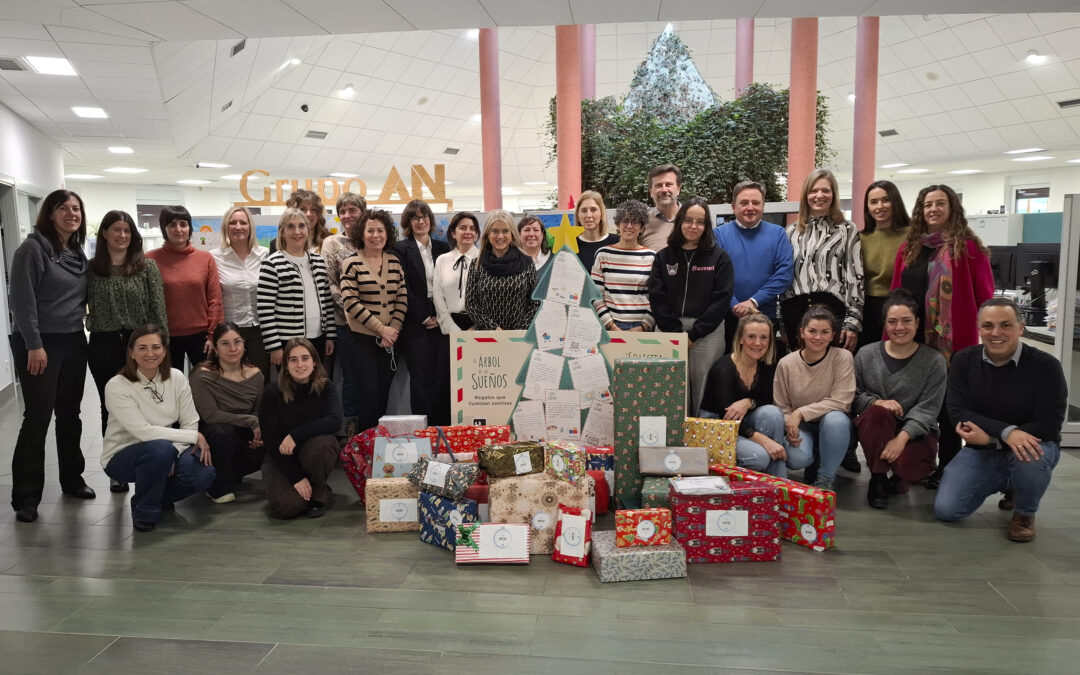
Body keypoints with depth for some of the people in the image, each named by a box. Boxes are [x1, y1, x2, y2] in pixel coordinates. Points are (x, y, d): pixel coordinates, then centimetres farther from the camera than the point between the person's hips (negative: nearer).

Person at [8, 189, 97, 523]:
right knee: (38, 418, -3)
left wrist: (82, 333, 8)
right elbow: (22, 300, -14)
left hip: (73, 343, 6)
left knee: (70, 414, 13)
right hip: (39, 345, -6)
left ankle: (72, 479, 26)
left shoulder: (78, 253, 10)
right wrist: (34, 345, -18)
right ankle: (26, 497, 8)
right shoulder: (33, 248, -10)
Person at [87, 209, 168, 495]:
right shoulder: (90, 268, 3)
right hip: (104, 346, 2)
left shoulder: (147, 267, -1)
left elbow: (158, 310, -3)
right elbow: (81, 305, 8)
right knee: (111, 409, 11)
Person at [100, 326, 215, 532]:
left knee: (203, 474, -25)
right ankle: (144, 510, -10)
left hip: (163, 452, 4)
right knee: (161, 449, -37)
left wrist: (173, 456, -22)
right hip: (122, 457, -4)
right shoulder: (117, 386, -18)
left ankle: (161, 496, 10)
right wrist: (195, 436, -23)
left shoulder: (176, 378, -5)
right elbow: (144, 431, -25)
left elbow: (190, 422, -6)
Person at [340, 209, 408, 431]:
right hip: (362, 338, -4)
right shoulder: (352, 263, -5)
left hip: (390, 339, 4)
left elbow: (402, 299, 6)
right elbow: (350, 302, -11)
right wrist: (381, 328, -14)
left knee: (383, 395, 8)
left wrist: (393, 329, -7)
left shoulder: (394, 262, 7)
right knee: (369, 394, -6)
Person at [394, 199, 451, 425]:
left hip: (442, 321, 3)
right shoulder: (400, 250, 2)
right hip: (415, 324, -3)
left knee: (443, 378, 1)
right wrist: (424, 318, -7)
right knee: (421, 378, -4)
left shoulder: (443, 248, 14)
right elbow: (403, 289, -4)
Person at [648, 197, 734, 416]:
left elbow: (721, 299, -3)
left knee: (703, 390, -1)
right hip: (670, 332, 2)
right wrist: (676, 332, -7)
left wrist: (695, 333, -10)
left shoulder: (719, 257, 4)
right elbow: (657, 297, 3)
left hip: (707, 333, -1)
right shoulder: (663, 257, 9)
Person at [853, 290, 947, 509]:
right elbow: (853, 396, -1)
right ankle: (878, 478, -12)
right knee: (877, 413, -34)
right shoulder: (866, 355, 1)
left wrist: (902, 438, -25)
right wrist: (877, 402, -23)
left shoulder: (934, 361, -4)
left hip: (915, 432, -1)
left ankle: (899, 474, 12)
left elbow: (928, 409, -11)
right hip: (876, 427, 1)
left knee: (911, 468, -31)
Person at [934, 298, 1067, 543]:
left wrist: (990, 437, -26)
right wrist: (1006, 432, -31)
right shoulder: (963, 360, -6)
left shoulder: (1045, 365, -15)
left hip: (1034, 444, -3)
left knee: (1028, 455, -40)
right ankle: (1004, 484, 22)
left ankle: (1025, 512, -4)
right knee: (945, 509, -10)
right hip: (982, 449, 3)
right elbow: (958, 411, -14)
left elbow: (1049, 424, -19)